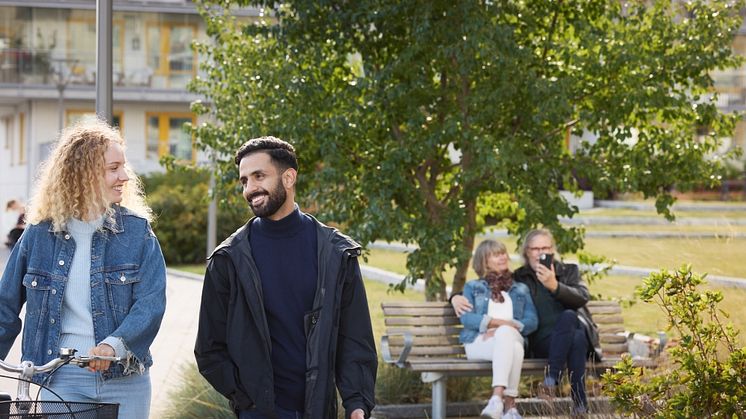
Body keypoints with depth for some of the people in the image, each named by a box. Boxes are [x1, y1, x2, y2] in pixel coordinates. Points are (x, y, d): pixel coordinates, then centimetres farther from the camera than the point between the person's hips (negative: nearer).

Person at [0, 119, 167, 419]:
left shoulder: (136, 229, 2)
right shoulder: (40, 234, 4)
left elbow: (152, 301, -10)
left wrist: (114, 344, -26)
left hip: (125, 379, 0)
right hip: (61, 379, 0)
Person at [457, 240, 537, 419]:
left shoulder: (521, 290, 28)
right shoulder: (472, 287, 23)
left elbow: (532, 322, 11)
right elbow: (466, 318, 4)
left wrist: (503, 328, -9)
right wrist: (504, 323, -9)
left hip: (511, 338, 1)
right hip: (479, 341, -1)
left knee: (505, 334, -40)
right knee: (512, 348, -38)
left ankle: (497, 398, -50)